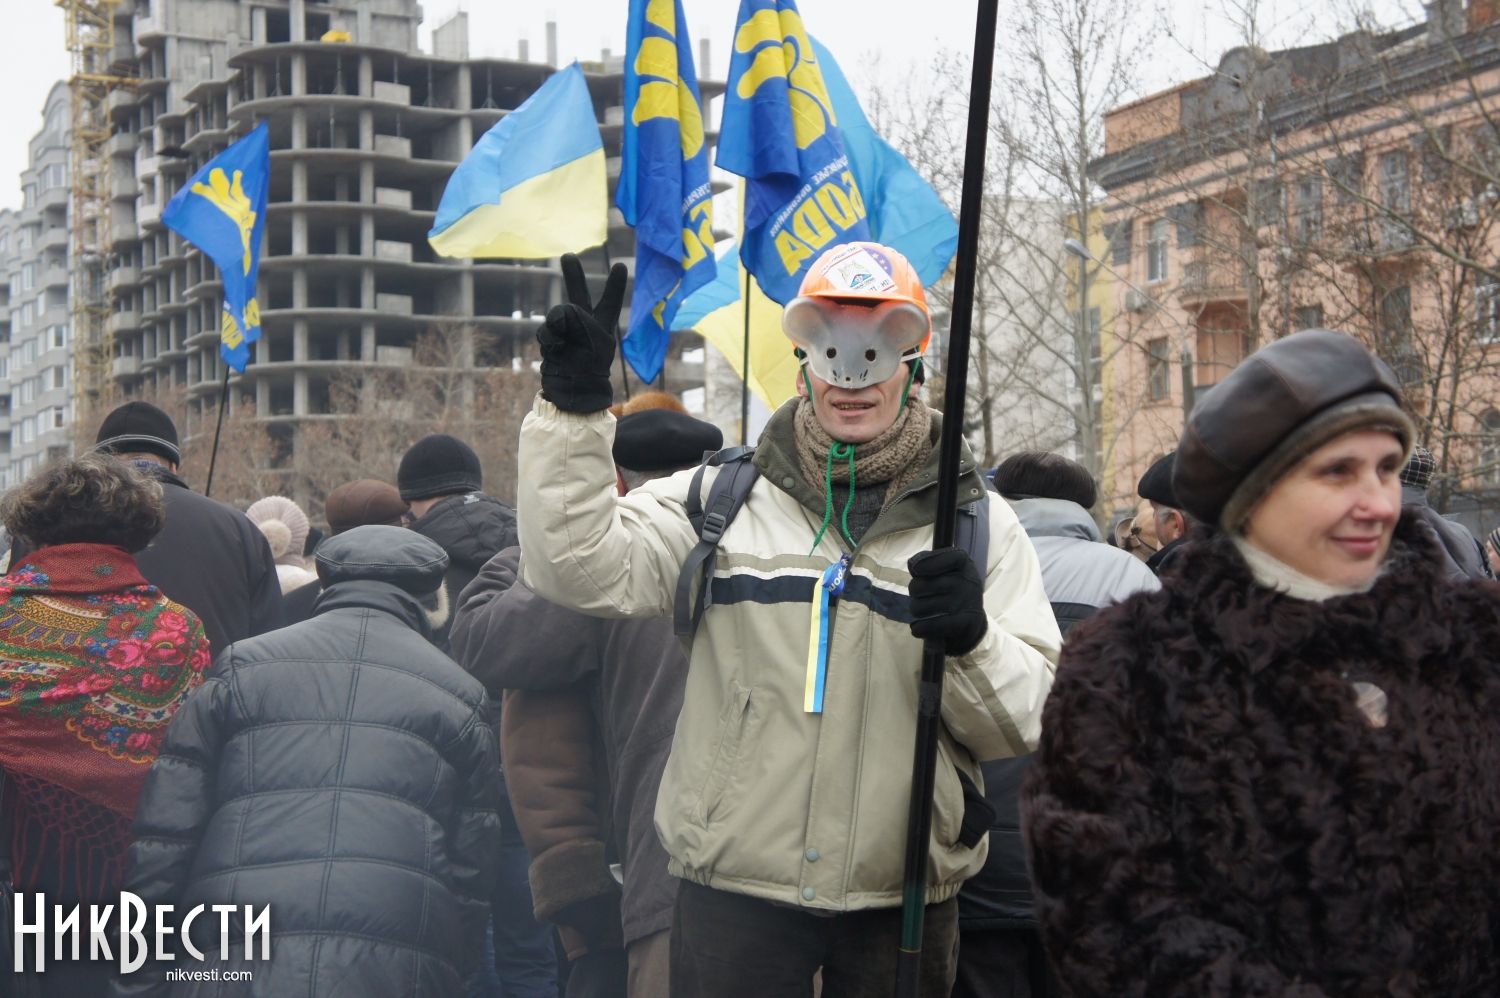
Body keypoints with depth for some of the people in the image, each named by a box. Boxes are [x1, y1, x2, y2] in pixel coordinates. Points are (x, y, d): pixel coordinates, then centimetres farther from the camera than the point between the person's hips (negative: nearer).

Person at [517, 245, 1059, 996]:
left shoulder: (979, 523, 5)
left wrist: (972, 642, -22)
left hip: (904, 905, 1)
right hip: (733, 889, -1)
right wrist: (572, 408, -15)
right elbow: (579, 569, -8)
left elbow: (1025, 722, -1)